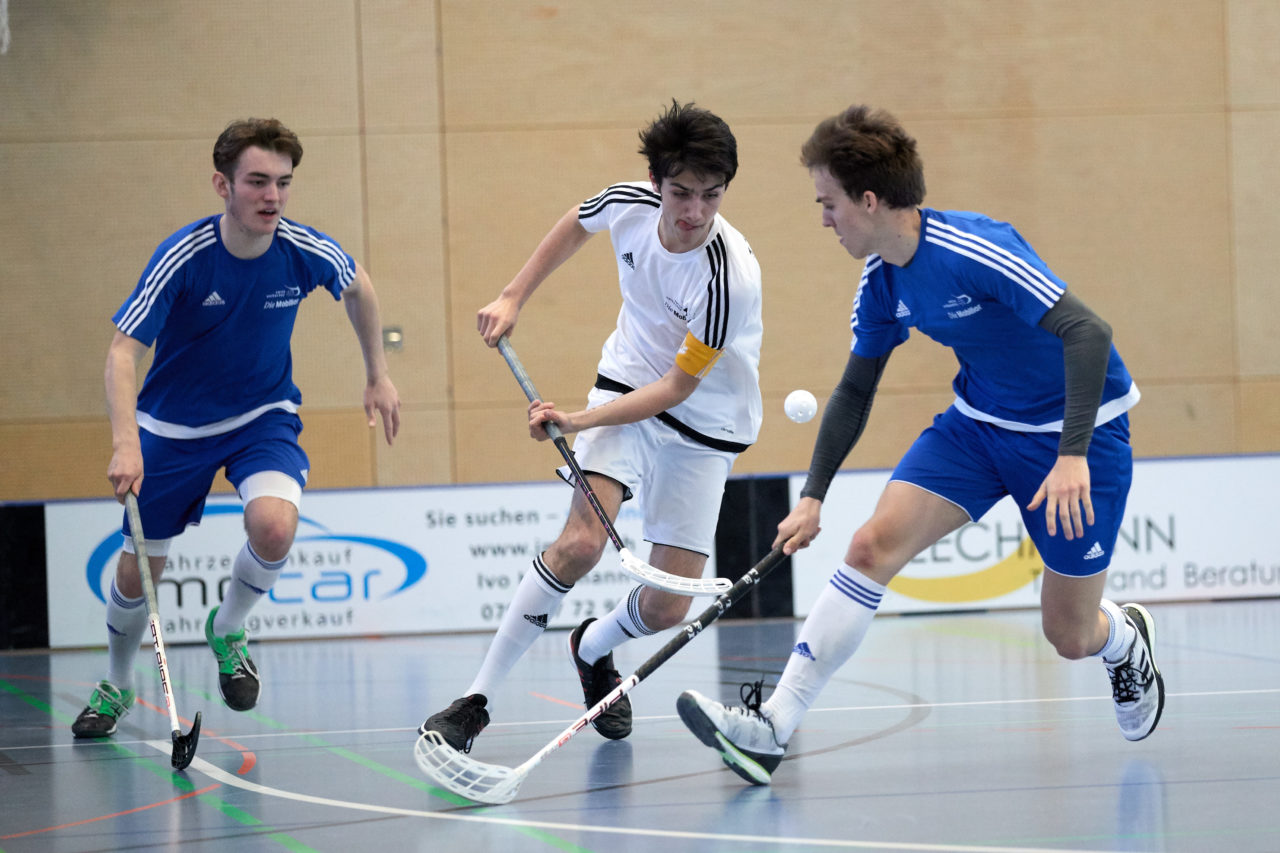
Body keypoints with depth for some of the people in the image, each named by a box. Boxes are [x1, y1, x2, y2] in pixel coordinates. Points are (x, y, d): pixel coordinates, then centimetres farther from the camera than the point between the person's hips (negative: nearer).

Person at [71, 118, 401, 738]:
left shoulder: (309, 253, -18)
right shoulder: (183, 257, -26)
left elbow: (358, 289, 6)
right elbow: (123, 351, -28)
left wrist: (378, 376, 12)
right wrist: (125, 445, -42)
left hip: (263, 417, 1)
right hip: (173, 425, -1)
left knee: (275, 525, -28)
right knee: (139, 570, 8)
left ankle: (226, 630, 4)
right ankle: (116, 685, 38)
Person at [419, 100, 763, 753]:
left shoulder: (730, 278, -31)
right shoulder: (629, 204, -18)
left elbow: (678, 387, -24)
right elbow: (574, 226, 9)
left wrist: (577, 421, -31)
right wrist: (513, 298, 9)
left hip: (704, 425, -2)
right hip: (628, 386, 2)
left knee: (665, 609, -4)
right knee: (580, 541, -23)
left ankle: (591, 650, 32)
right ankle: (477, 699, -16)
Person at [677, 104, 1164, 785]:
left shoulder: (975, 251, -29)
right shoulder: (881, 282, -5)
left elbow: (1088, 332, -33)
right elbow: (855, 390, 9)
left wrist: (1073, 455, -40)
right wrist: (812, 496, 4)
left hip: (1077, 429, -6)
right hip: (978, 420, 6)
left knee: (1070, 638, 2)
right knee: (873, 546, -15)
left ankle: (1127, 639, 42)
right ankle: (771, 727, -17)